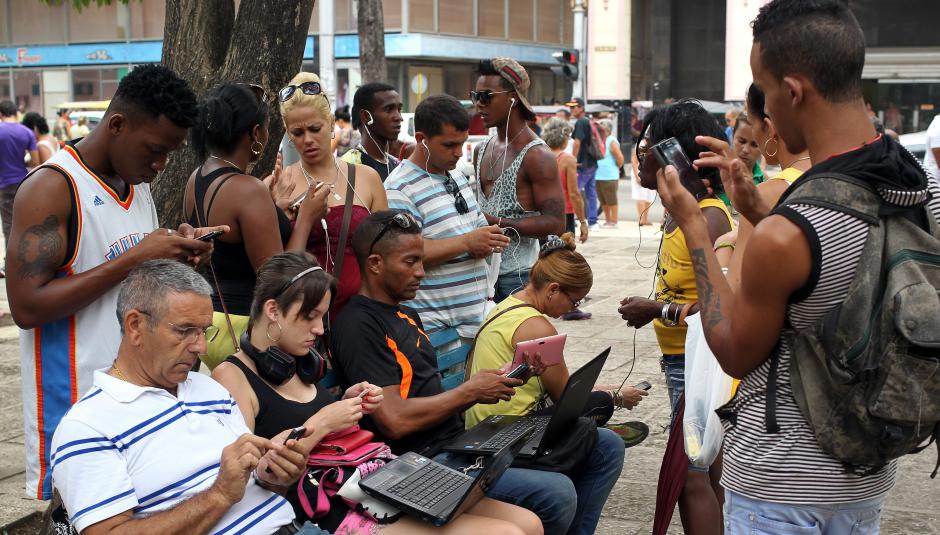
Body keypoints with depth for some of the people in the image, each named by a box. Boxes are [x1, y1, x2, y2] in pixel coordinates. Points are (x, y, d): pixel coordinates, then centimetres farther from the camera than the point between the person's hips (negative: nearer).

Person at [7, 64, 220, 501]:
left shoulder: (139, 185, 9)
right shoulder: (52, 188, -14)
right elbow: (26, 307, -22)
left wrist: (176, 253, -2)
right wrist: (135, 259, -23)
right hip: (75, 401, -7)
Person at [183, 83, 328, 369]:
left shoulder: (196, 179, 7)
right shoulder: (248, 190, -20)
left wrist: (277, 211, 18)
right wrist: (305, 218, -8)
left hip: (208, 317, 9)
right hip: (242, 326, -9)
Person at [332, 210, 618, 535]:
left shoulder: (406, 315, 19)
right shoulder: (358, 327, -12)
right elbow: (395, 420, -21)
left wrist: (497, 381, 2)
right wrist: (470, 392, -10)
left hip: (459, 441, 10)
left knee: (607, 448, 7)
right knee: (557, 494, -29)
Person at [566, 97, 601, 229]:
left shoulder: (580, 122, -12)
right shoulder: (590, 121, 16)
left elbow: (577, 143, -19)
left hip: (583, 164, -9)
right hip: (592, 163, 9)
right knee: (591, 193, 11)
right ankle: (592, 221, 13)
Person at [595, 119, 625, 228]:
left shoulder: (612, 142, -10)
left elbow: (620, 158, -13)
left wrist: (616, 168, -2)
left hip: (609, 177, -8)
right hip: (598, 176, 8)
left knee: (611, 201, -2)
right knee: (603, 201, 14)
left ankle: (614, 222, 3)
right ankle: (607, 221, 24)